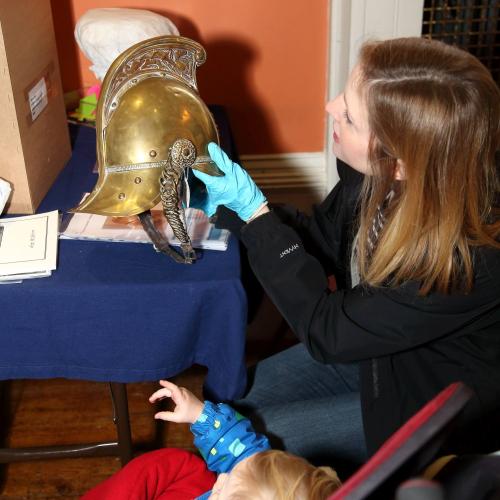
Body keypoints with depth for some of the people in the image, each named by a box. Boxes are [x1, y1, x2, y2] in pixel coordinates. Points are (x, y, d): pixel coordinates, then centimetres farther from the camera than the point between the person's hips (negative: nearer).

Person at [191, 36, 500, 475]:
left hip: (431, 404, -6)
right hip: (371, 344, 6)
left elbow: (327, 331, -28)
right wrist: (224, 204, -10)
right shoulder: (378, 174, -20)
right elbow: (322, 238, 1)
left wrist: (252, 208, -29)